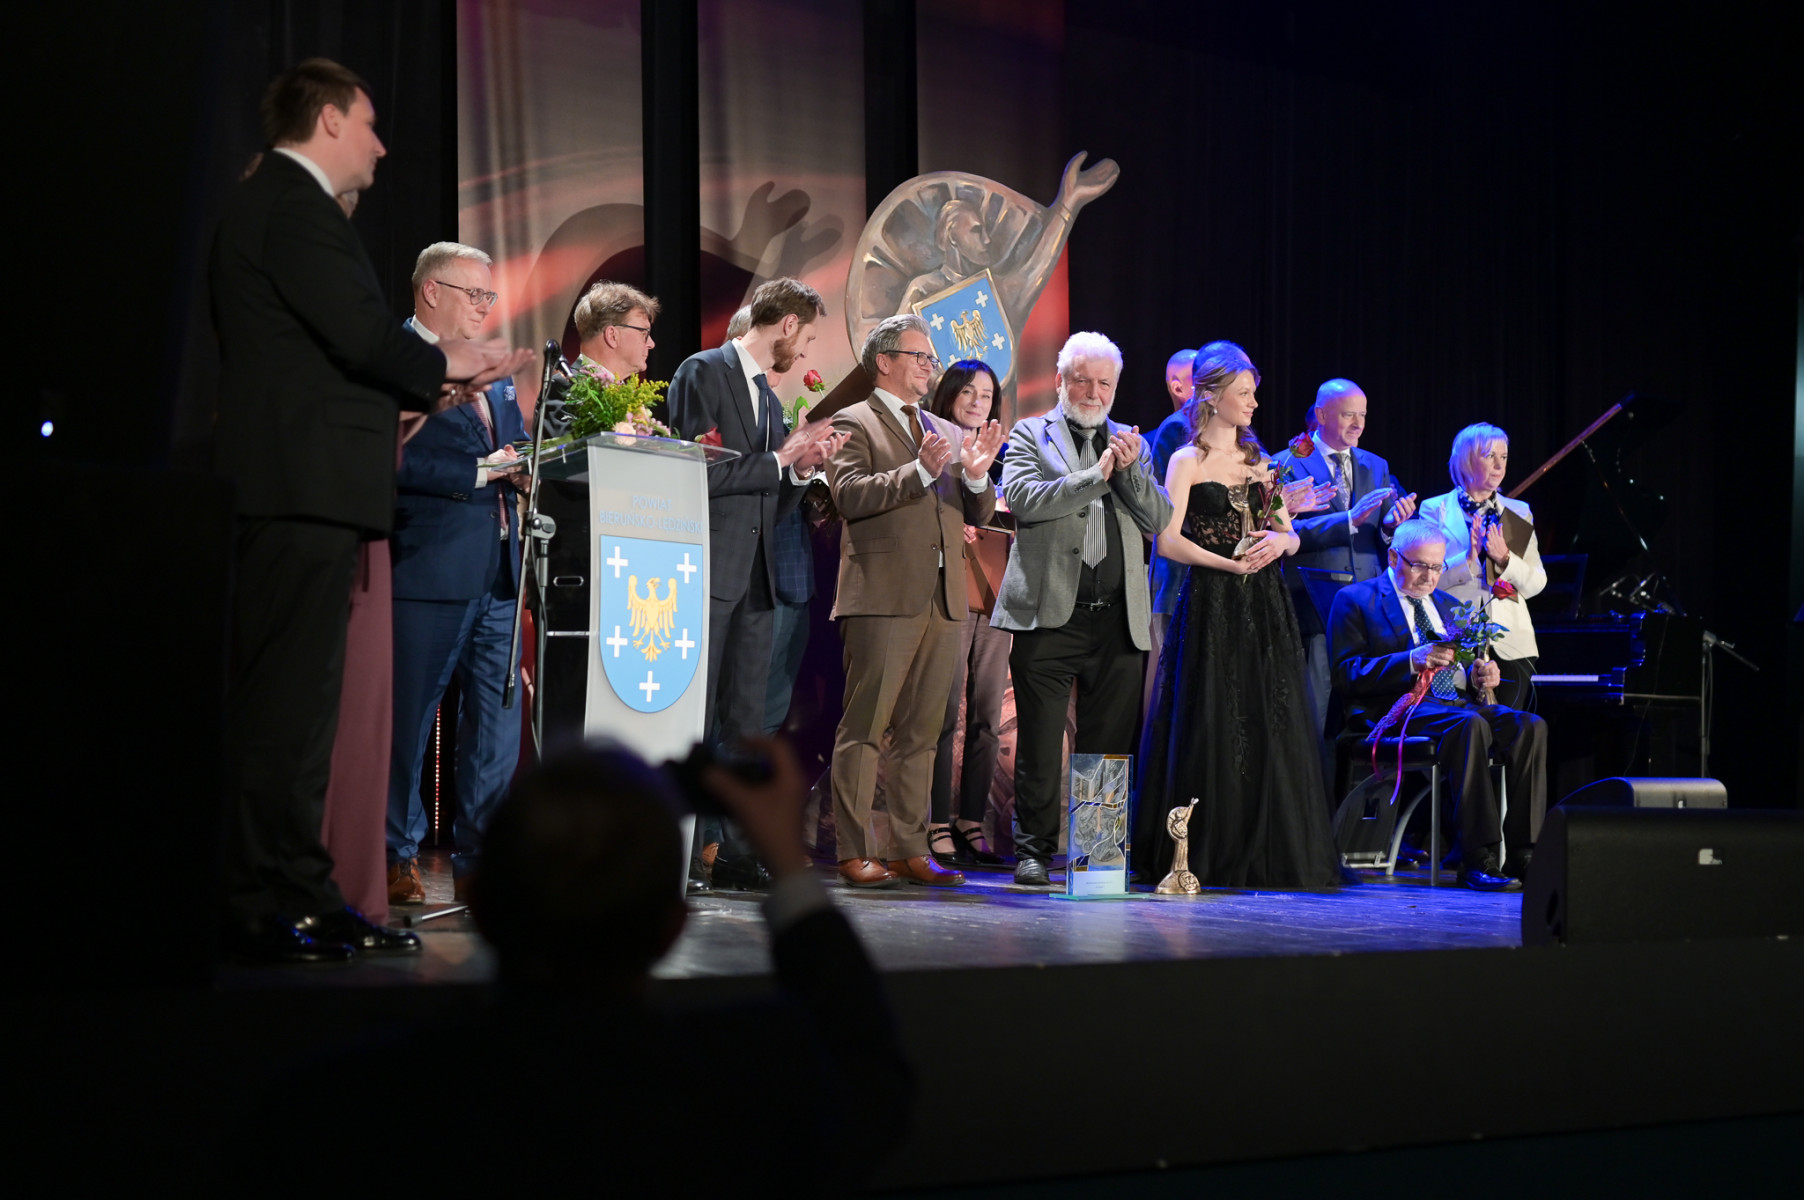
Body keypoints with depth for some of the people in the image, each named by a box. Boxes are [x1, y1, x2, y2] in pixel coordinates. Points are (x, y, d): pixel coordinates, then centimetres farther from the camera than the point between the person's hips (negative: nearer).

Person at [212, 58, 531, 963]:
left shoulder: (279, 204, 24)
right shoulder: (292, 206, -9)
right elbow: (364, 338, -17)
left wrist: (433, 383, 15)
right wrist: (444, 368, 0)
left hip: (297, 493, 11)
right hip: (302, 490, -11)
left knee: (297, 702, 11)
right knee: (286, 701, -11)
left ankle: (294, 897, 15)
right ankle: (262, 907, -11)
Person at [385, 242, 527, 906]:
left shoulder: (495, 374, 19)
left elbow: (519, 450, 23)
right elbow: (398, 461, -18)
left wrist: (524, 470, 0)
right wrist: (480, 471, -16)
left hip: (496, 575, 8)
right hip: (428, 571, -8)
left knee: (500, 720, 6)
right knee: (408, 721, 1)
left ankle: (479, 860, 14)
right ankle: (396, 860, 12)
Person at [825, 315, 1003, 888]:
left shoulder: (948, 433, 22)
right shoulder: (853, 423, 3)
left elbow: (978, 516, 18)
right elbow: (849, 495, -13)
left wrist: (976, 476, -3)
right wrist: (921, 471, -20)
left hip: (943, 599, 6)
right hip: (884, 597, -6)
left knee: (921, 731, 8)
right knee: (864, 726, -6)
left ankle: (910, 849, 12)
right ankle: (853, 852, -5)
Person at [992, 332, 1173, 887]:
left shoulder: (1131, 444, 18)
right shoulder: (1031, 435, 7)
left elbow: (1159, 521, 9)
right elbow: (1023, 500, -10)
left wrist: (1131, 469, -7)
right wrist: (1096, 474, -12)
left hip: (1118, 620, 3)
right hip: (1050, 613, -3)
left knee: (1107, 747, 5)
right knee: (1040, 744, -1)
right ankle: (1034, 848, 8)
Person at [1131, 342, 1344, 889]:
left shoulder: (1260, 460, 17)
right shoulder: (1188, 462, 0)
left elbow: (1291, 535, 17)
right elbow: (1168, 541, -10)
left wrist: (1277, 542, -5)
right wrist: (1226, 561, -18)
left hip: (1262, 610, 5)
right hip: (1211, 606, -5)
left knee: (1270, 727, 2)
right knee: (1212, 730, -5)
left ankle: (1267, 857, 8)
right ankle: (1208, 858, 3)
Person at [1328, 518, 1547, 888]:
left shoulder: (1447, 605, 27)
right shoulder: (1355, 600, 6)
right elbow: (1346, 675, -7)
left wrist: (1478, 677, 2)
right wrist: (1412, 661, -20)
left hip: (1457, 702, 7)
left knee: (1530, 726, -22)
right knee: (1470, 724, -36)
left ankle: (1523, 854, -27)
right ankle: (1478, 860, -38)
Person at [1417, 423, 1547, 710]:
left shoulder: (1518, 512, 15)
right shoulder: (1435, 510, 6)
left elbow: (1536, 584, 8)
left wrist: (1504, 559, -9)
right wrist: (1468, 558, -17)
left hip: (1510, 646, 3)